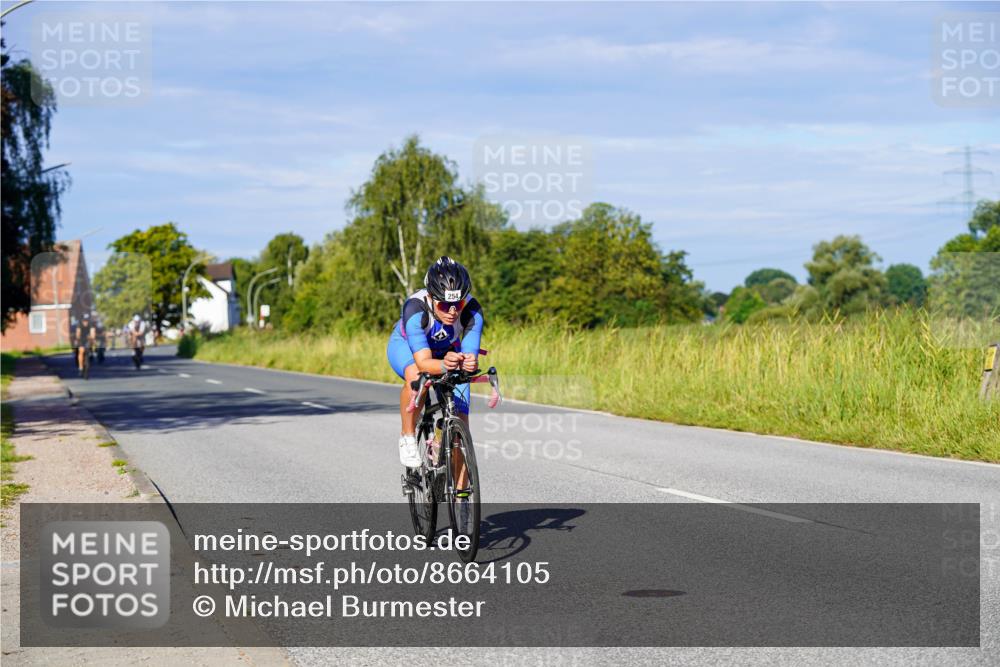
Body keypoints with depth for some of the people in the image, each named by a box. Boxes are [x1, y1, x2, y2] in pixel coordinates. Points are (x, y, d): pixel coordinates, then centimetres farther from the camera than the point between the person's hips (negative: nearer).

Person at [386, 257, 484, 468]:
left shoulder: (472, 311, -34)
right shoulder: (415, 308, -40)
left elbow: (471, 357, -39)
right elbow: (423, 362, -46)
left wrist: (470, 364, -62)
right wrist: (444, 365, -67)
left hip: (448, 350, 3)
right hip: (405, 346, -2)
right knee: (415, 376, -38)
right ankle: (408, 438, -15)